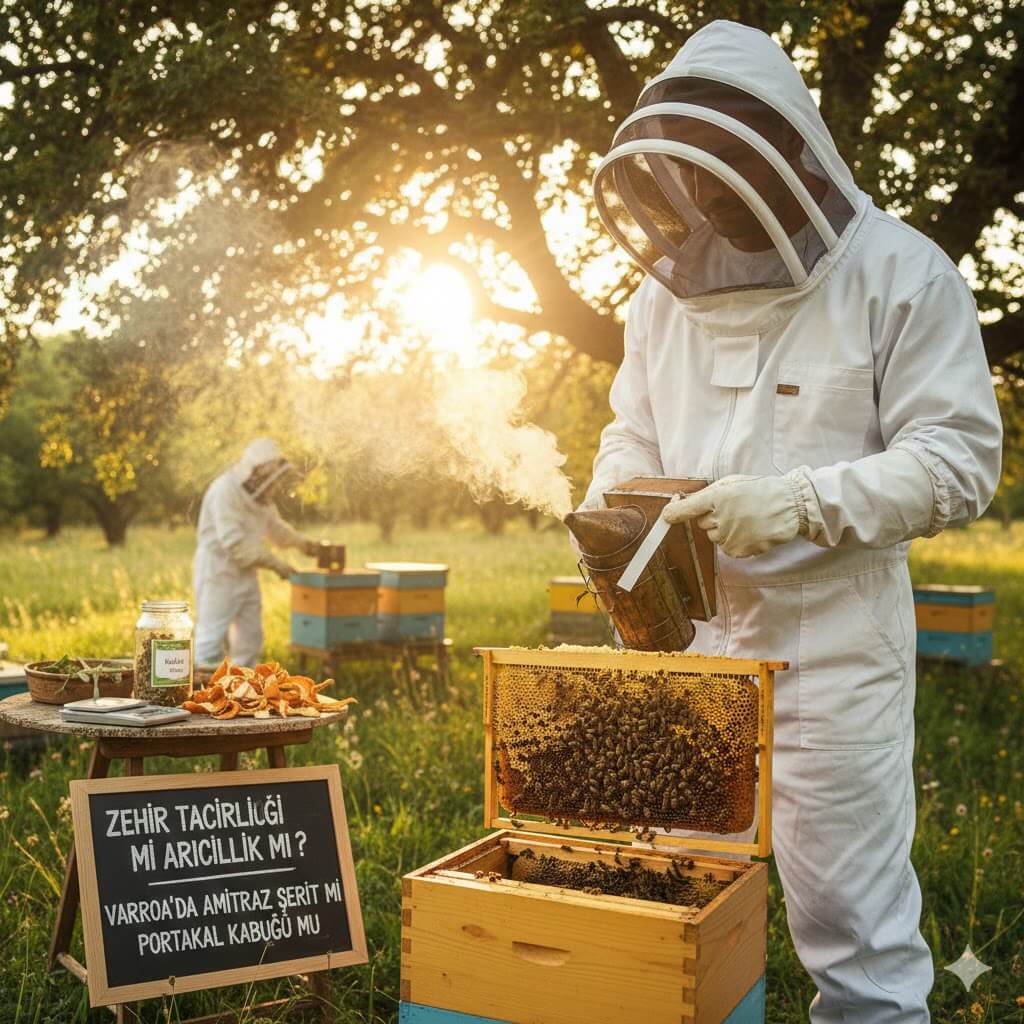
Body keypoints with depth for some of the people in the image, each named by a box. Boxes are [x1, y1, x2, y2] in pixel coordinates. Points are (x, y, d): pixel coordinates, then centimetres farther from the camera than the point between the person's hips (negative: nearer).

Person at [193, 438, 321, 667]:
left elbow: (274, 525, 20)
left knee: (251, 637, 10)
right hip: (217, 571, -9)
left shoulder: (258, 492, 6)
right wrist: (276, 564, -23)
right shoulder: (224, 491, -21)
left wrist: (301, 542, 4)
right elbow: (234, 543, -27)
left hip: (245, 573, 9)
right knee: (212, 638, -6)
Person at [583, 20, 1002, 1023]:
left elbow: (959, 460, -12)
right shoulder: (667, 290, 8)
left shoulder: (899, 273, -7)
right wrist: (611, 506, -5)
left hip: (830, 648, -5)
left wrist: (802, 500, -26)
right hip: (680, 639, 6)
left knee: (854, 928, 4)